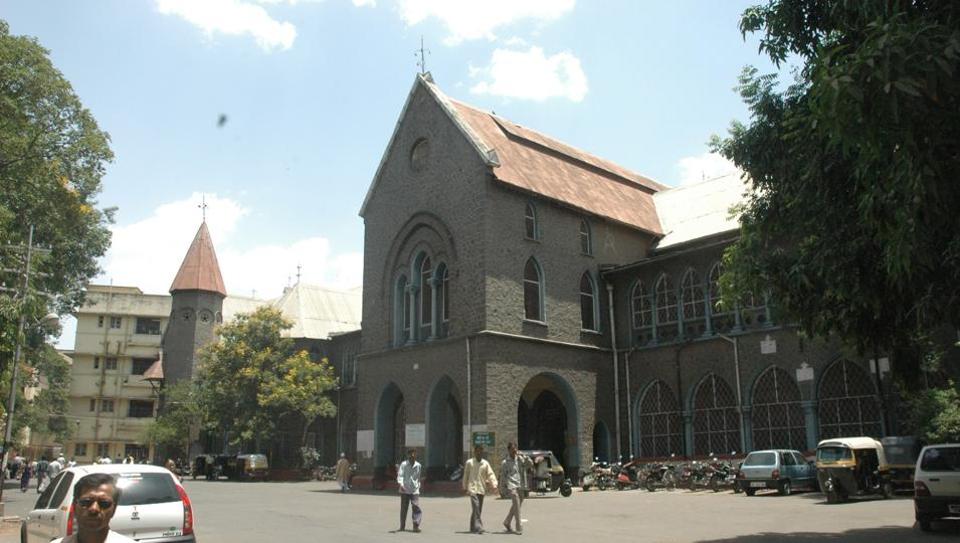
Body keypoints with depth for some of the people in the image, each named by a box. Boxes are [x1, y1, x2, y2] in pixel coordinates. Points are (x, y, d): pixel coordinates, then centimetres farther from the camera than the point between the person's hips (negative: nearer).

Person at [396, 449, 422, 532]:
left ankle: (416, 526, -7)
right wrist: (400, 484, -31)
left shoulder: (418, 465, 7)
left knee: (417, 507, -10)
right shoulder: (404, 464, -6)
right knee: (403, 508, 6)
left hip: (415, 490, 2)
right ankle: (402, 526, 20)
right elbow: (400, 475, -15)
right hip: (405, 490, -2)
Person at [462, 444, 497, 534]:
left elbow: (490, 474, 0)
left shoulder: (485, 463, 6)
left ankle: (473, 528, 23)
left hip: (482, 489, 4)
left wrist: (494, 485, -14)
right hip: (473, 488, -4)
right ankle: (478, 527, -20)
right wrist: (465, 487, 8)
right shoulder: (469, 462, 0)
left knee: (479, 509, 10)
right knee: (476, 507, -17)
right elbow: (465, 475, 6)